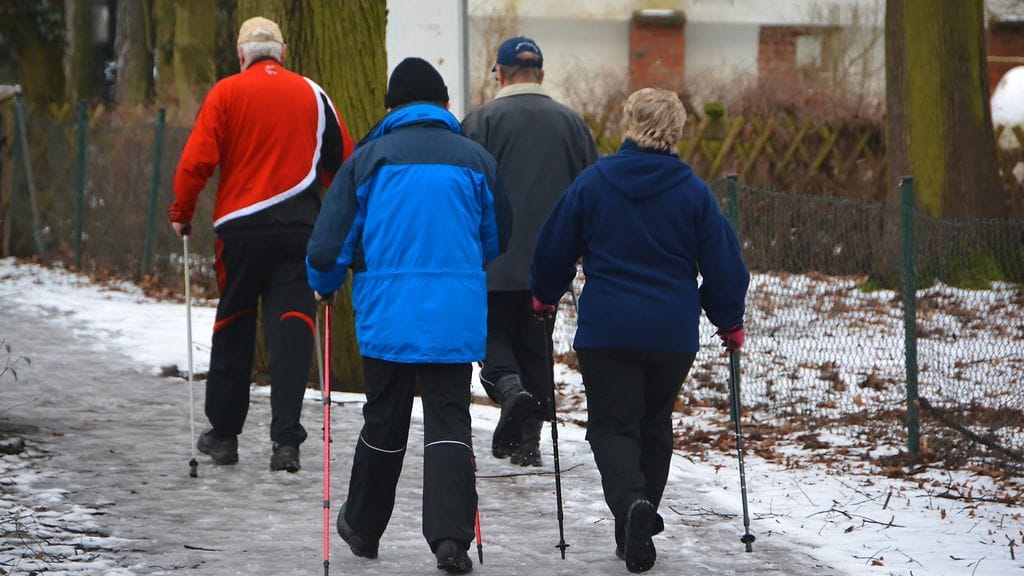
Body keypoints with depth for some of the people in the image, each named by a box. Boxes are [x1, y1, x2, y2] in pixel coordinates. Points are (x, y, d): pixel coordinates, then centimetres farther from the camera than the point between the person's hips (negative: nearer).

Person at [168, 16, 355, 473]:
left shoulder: (227, 93, -1)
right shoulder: (312, 95, 7)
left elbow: (196, 161, -7)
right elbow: (344, 161, 11)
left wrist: (182, 213, 7)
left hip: (241, 229, -1)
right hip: (300, 228, 1)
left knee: (233, 327, 12)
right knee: (291, 328, -1)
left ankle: (224, 432, 22)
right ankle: (286, 439, -11)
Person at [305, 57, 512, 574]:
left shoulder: (368, 158, 0)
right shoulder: (475, 159, 4)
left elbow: (329, 243, 1)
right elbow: (497, 240, 18)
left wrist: (325, 285, 23)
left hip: (388, 315, 0)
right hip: (456, 317, 0)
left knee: (384, 422, 13)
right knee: (449, 421, 1)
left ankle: (363, 528, 28)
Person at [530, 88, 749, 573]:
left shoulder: (592, 183, -3)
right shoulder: (693, 192, -2)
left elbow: (555, 248, 6)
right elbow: (722, 262, 1)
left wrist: (545, 295, 25)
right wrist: (730, 322, 16)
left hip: (606, 332, -1)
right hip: (673, 334, 2)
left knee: (613, 426, 3)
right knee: (654, 425, 18)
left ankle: (630, 502, -25)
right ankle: (637, 529, 21)